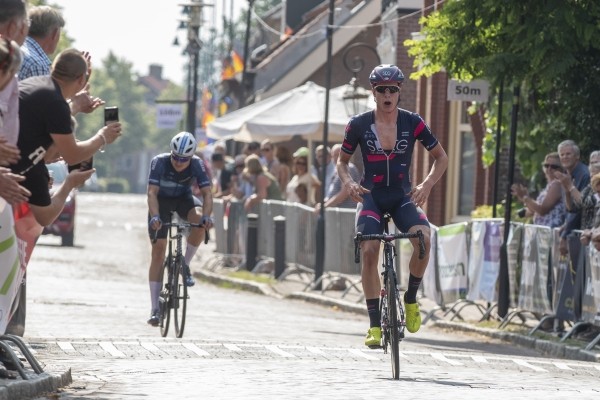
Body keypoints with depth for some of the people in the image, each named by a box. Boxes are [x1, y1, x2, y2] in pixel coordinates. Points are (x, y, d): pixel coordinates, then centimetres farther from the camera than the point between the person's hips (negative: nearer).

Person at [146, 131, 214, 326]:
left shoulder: (197, 164, -23)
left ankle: (185, 265, -11)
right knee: (158, 252, -9)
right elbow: (152, 192, -35)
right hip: (162, 201, -1)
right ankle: (155, 309, -7)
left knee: (200, 220, -34)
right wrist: (155, 217, -51)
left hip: (184, 199, 1)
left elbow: (206, 193, -29)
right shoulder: (159, 162, -28)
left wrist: (207, 216, -46)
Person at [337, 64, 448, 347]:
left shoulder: (412, 122, -4)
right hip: (371, 196, 0)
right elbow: (342, 161, 10)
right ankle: (375, 324, -13)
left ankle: (410, 299, -6)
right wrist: (348, 183, -11)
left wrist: (427, 185, -11)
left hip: (402, 196, 0)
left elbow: (441, 157, 5)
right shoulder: (359, 124, -4)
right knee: (369, 251, -21)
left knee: (423, 238, -29)